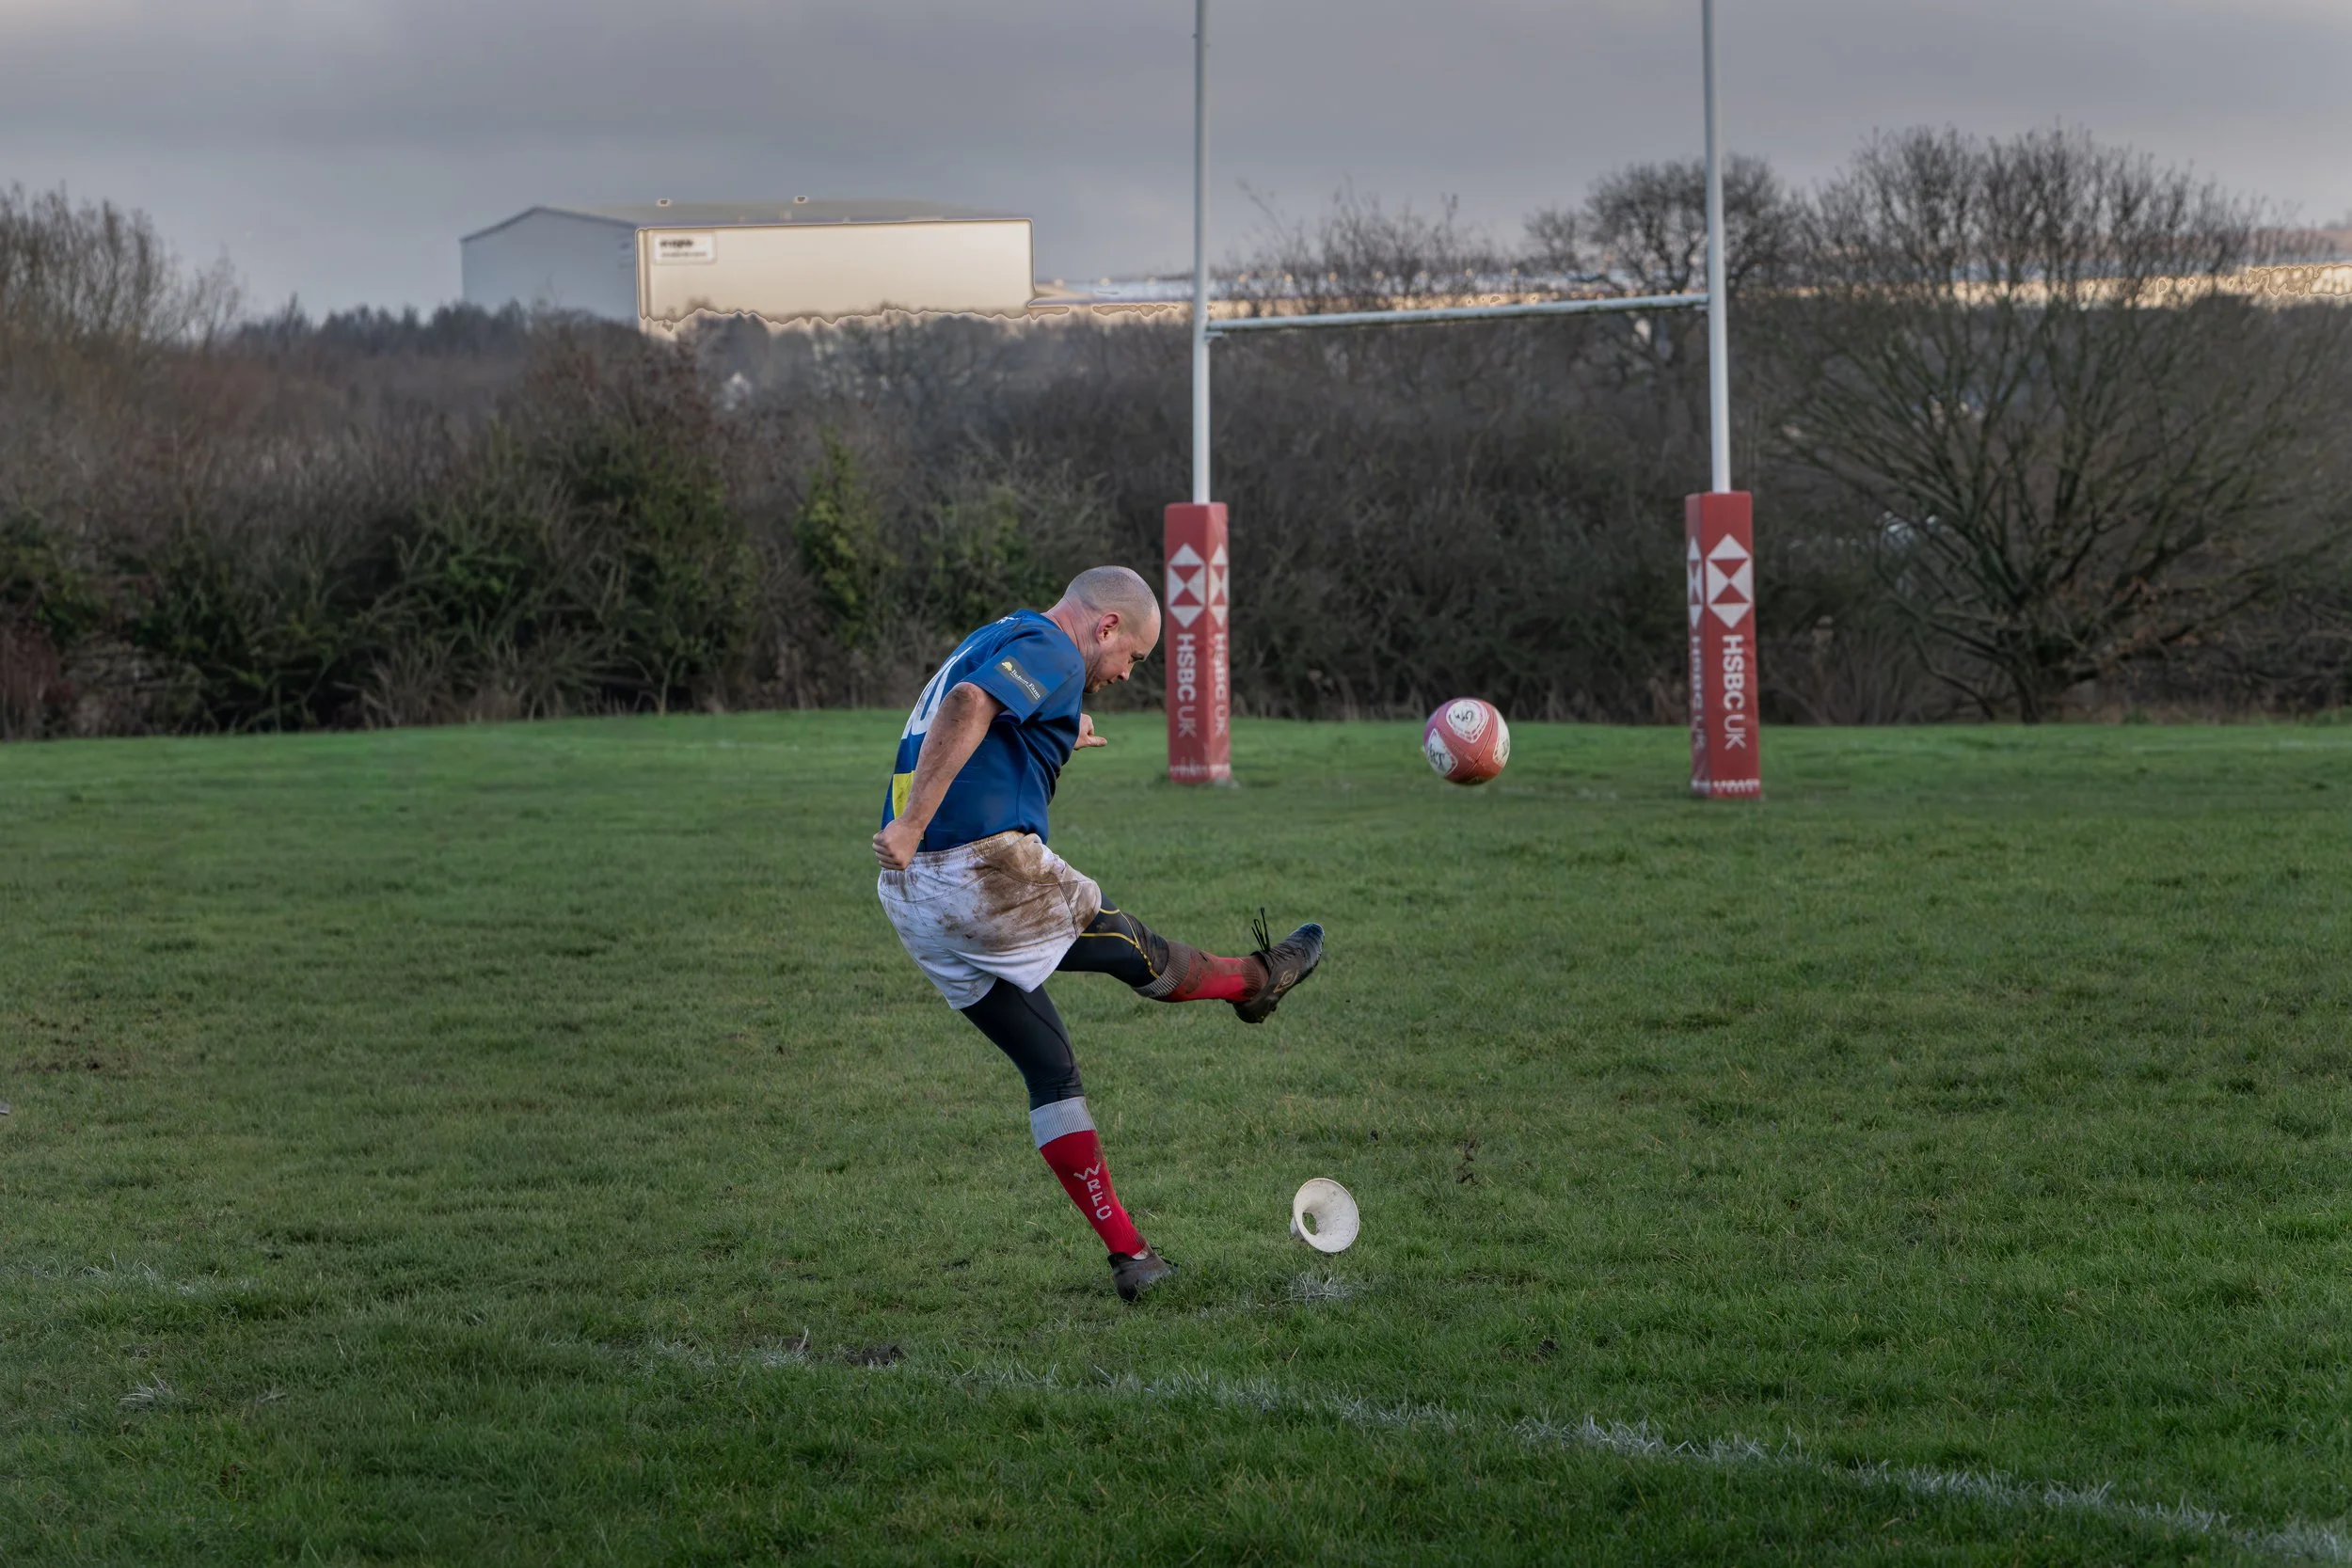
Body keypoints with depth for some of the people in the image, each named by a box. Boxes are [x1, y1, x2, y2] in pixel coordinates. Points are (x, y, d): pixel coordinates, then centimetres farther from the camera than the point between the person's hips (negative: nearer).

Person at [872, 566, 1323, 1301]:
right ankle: (1258, 980, 43)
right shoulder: (1050, 651, -7)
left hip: (912, 897, 10)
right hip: (988, 873, -10)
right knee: (1141, 955, 16)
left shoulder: (989, 640, 23)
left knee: (1049, 1069, 13)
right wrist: (913, 825, -29)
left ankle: (1128, 1254, 15)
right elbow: (968, 705, -25)